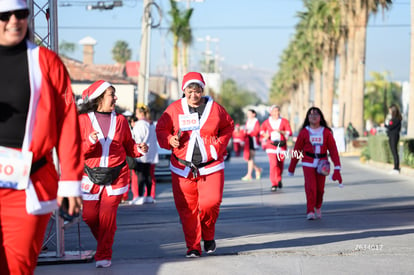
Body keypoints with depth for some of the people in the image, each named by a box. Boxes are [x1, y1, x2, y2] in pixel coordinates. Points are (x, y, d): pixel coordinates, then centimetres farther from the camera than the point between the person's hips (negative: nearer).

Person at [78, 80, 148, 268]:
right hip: (92, 176, 0)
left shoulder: (120, 120, 6)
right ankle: (104, 243, 30)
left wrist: (139, 150, -8)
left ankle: (104, 256, -1)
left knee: (108, 215, -9)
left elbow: (128, 146, 12)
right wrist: (90, 142, -24)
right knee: (89, 216, 2)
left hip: (116, 175, 0)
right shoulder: (83, 119, -2)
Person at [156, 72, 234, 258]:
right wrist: (169, 140, -12)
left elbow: (228, 126, 18)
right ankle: (193, 247, 14)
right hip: (183, 168, 1)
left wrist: (220, 144, 4)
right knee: (187, 209, -1)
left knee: (211, 202, -14)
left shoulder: (214, 108, 3)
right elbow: (161, 129, 8)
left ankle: (208, 236, 16)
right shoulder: (175, 109, 1)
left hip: (211, 166, 0)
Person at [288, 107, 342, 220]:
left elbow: (333, 150, -1)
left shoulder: (326, 132, 2)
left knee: (320, 188, 7)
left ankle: (318, 208, 33)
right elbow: (297, 150, 4)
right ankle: (310, 212, -9)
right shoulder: (304, 132, -1)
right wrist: (291, 168, 7)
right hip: (308, 163, -2)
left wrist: (337, 167, -11)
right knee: (310, 187, -14)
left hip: (322, 164, 2)